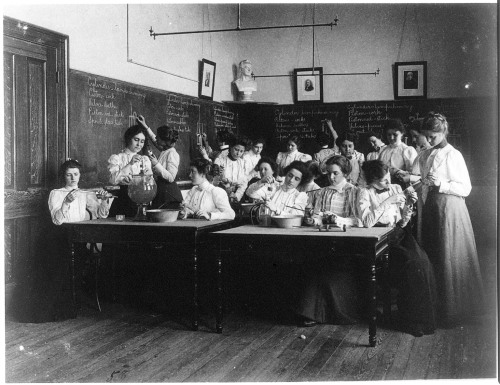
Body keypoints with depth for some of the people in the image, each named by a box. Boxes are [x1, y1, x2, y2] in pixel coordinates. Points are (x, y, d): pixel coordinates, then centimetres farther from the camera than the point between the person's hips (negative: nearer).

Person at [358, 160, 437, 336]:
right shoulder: (365, 193, -1)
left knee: (422, 261, -23)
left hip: (398, 235, 5)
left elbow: (402, 223, 14)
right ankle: (411, 320, -14)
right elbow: (367, 222, -18)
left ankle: (424, 318, -11)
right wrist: (388, 202, -18)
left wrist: (408, 206, -3)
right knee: (411, 262, -27)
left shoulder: (396, 189, 12)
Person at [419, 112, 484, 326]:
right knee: (431, 255, 11)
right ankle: (434, 303, 23)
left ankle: (453, 308, 11)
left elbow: (465, 188, -11)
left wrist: (442, 183, -22)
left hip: (449, 208, -7)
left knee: (449, 258, -1)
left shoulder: (453, 156, -11)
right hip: (430, 208, 7)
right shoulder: (426, 155, 9)